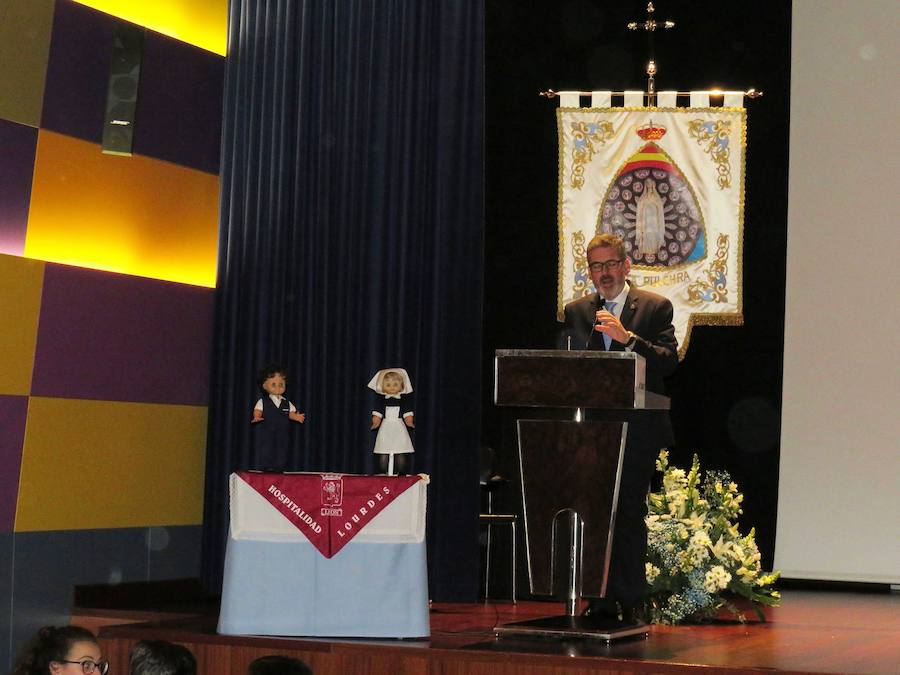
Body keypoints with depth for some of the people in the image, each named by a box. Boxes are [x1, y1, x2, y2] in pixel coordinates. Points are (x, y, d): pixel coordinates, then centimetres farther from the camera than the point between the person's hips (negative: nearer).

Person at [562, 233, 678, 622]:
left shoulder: (655, 308, 4)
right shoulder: (575, 312, 15)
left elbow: (669, 361, -8)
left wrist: (626, 337, -19)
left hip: (636, 429, -3)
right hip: (589, 427, 3)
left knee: (629, 514, -3)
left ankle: (629, 602, 2)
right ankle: (601, 601, 7)